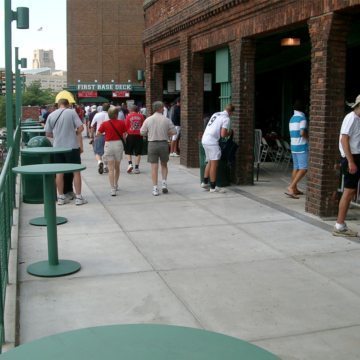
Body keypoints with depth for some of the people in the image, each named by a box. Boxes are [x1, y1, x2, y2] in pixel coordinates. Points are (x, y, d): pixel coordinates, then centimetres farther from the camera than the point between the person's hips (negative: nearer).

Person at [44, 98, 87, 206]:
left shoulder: (51, 115, 4)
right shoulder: (72, 112, -4)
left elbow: (48, 134, 6)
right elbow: (81, 128, -10)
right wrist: (74, 133, 9)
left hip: (58, 147, 3)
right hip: (72, 146, -3)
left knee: (59, 172, 9)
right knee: (76, 171, 5)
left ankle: (61, 197, 15)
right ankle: (78, 197, 6)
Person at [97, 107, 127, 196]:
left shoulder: (105, 124, -6)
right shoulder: (121, 123, -4)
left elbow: (97, 134, -2)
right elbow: (125, 135, -4)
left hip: (108, 145, -1)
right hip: (119, 144, 1)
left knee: (111, 169, 1)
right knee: (117, 167, 19)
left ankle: (113, 189, -7)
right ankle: (116, 185, 35)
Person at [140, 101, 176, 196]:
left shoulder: (148, 120, -3)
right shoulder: (166, 120, -5)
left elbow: (142, 132, 2)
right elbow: (173, 131, -1)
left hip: (152, 144, 0)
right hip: (163, 143, 0)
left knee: (154, 167, 4)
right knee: (164, 165, 19)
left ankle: (155, 188, 3)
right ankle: (164, 183, 9)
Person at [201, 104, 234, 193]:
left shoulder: (215, 114, 16)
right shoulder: (226, 119, -7)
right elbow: (223, 134, -14)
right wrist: (229, 133, 6)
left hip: (204, 139, 8)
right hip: (212, 142, -8)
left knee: (210, 162, 19)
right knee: (214, 164, -3)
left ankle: (204, 182, 22)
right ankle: (213, 187, 0)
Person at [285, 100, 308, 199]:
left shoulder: (292, 118, 13)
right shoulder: (302, 118, -12)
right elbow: (302, 132, -21)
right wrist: (308, 136, -3)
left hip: (293, 146, 9)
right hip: (302, 146, -9)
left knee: (296, 167, 14)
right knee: (303, 169, -9)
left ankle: (294, 189, 18)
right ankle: (290, 188, -18)